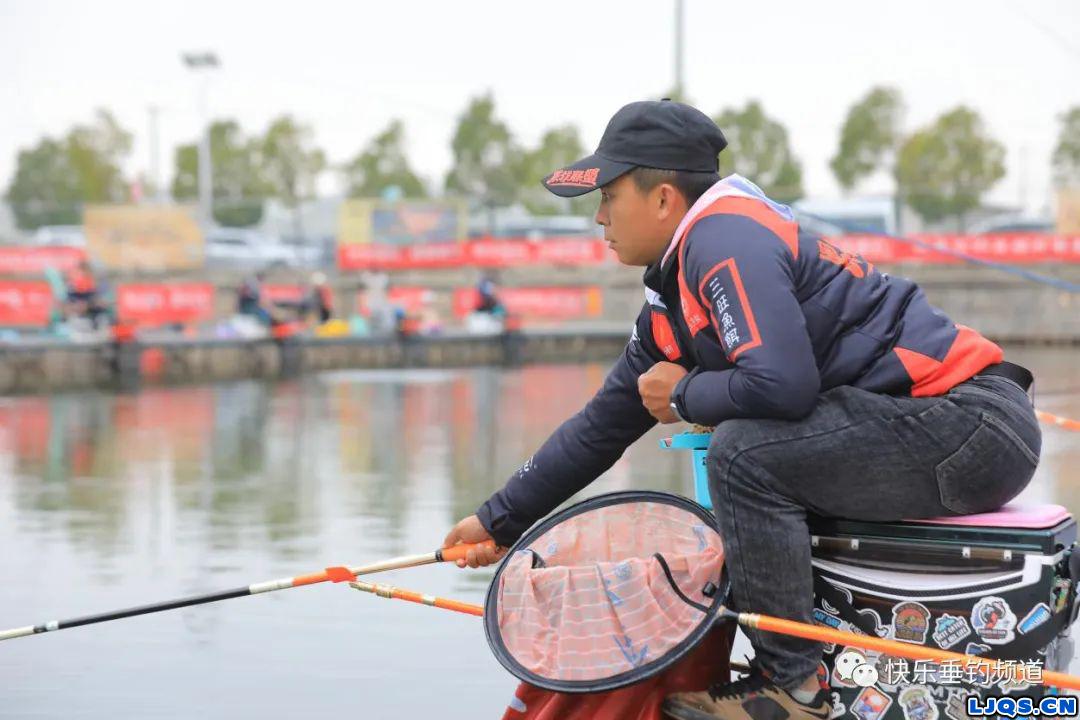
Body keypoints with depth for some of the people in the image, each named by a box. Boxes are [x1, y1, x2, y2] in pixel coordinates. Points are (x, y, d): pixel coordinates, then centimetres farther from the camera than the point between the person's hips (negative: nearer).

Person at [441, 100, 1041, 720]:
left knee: (745, 452, -20)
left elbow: (781, 383, -28)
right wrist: (502, 520, 25)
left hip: (977, 424, -10)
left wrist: (684, 396, -8)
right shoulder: (674, 296, 15)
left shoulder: (726, 238, -14)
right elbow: (607, 422, 22)